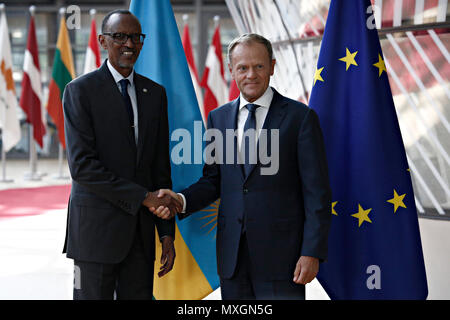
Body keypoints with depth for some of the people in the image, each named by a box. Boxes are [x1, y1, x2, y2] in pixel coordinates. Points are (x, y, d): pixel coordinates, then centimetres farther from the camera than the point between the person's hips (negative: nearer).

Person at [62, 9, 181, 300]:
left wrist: (167, 233, 5)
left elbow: (161, 166, 11)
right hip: (96, 226, -4)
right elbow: (82, 165, -13)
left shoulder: (155, 93, 11)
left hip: (141, 229, 4)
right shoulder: (80, 91, -4)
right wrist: (143, 197, -15)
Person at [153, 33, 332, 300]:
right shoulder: (218, 118, 10)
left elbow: (317, 194, -6)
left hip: (280, 253, -4)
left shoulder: (300, 117, -3)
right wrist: (182, 200, -7)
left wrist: (312, 253, -12)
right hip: (232, 254, 4)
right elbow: (213, 180, 13)